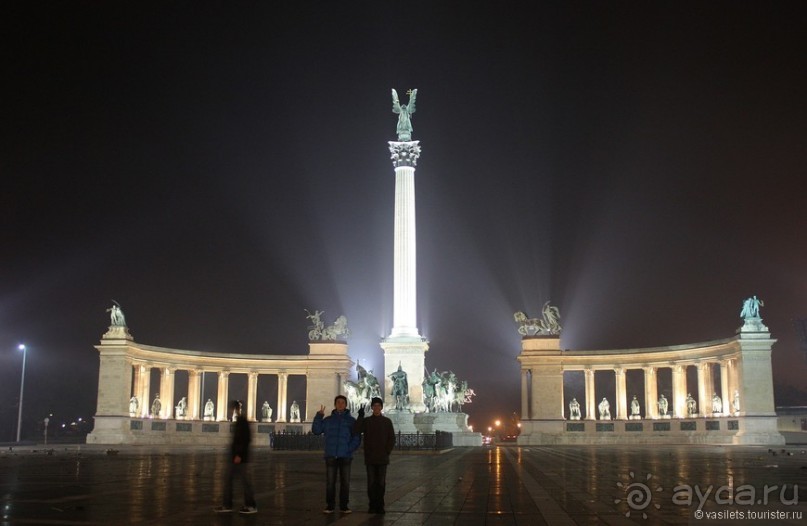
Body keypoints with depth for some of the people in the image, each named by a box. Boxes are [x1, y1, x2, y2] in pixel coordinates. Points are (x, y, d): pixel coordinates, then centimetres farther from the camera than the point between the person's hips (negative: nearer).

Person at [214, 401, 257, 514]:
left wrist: (239, 455, -24)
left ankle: (251, 506, 4)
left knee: (245, 481, -3)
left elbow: (245, 439, -21)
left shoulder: (242, 421, -14)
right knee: (228, 480, 9)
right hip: (235, 456, 10)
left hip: (240, 457, -10)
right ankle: (227, 505, 13)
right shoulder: (238, 421, 14)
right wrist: (234, 454, 20)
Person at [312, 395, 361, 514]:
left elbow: (357, 438, 1)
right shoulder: (328, 420, 8)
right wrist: (319, 416, -9)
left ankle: (344, 506, 10)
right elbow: (316, 430, -1)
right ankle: (330, 505, 8)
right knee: (330, 482, 1)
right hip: (331, 456, 1)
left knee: (345, 482, 3)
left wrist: (349, 449, -13)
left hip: (345, 456, 0)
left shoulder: (351, 420, 4)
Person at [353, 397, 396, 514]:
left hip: (382, 458, 0)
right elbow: (356, 431, -11)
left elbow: (392, 438, 5)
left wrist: (387, 451, -6)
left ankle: (380, 506, 7)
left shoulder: (387, 421, 5)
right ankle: (373, 505, 8)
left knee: (381, 482, 1)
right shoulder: (366, 421, 5)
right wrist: (360, 416, -18)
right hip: (370, 458, 0)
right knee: (371, 482, 1)